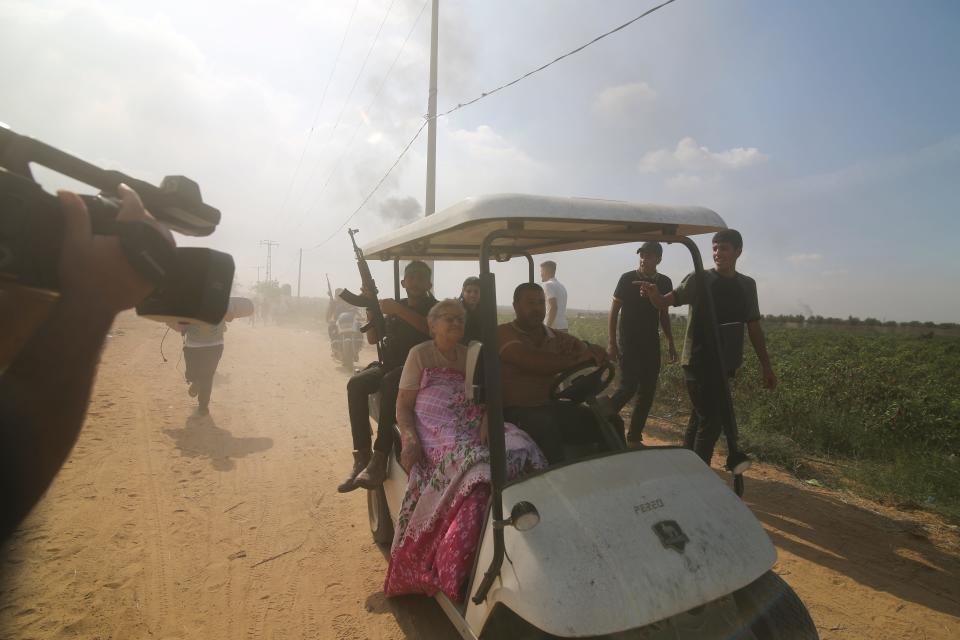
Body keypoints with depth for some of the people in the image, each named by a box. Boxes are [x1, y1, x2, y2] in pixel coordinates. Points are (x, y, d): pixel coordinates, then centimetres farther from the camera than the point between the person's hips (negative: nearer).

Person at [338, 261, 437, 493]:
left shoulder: (433, 307, 5)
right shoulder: (396, 306, 20)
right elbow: (372, 338, 15)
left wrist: (399, 310, -22)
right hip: (390, 365, 5)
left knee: (389, 382, -36)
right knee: (356, 384, -22)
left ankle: (379, 460, -37)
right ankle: (362, 456, -24)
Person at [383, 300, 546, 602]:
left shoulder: (470, 355, 21)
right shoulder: (420, 354, 8)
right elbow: (403, 406, 3)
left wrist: (486, 420, -9)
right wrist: (411, 439, -16)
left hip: (471, 429, 4)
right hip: (434, 430, -4)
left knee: (520, 447, -27)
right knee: (477, 466, -35)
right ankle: (457, 568, -27)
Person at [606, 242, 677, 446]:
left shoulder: (664, 282, 8)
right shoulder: (627, 279, -4)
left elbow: (663, 314, 17)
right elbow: (614, 310, -1)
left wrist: (670, 343, 12)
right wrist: (612, 342, -8)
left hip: (652, 344, 5)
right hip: (629, 343, -4)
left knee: (647, 392, 4)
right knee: (628, 387, -14)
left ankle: (634, 437, 15)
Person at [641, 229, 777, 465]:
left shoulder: (747, 285, 10)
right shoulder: (699, 279, -5)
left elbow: (754, 327, 15)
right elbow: (665, 302, -13)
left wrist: (765, 365, 14)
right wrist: (654, 294, -37)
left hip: (724, 364, 5)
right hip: (699, 362, -5)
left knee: (700, 418, 15)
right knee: (711, 420, -5)